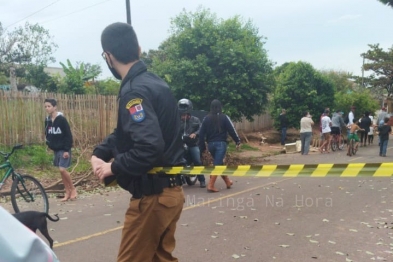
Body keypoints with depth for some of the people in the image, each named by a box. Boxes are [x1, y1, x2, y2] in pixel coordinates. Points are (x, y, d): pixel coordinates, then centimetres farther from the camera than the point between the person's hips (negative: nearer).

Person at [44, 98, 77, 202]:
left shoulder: (62, 119, -15)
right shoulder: (47, 120, 4)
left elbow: (69, 135, -15)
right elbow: (47, 133, 19)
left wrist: (67, 149, -18)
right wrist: (48, 142, 3)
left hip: (64, 149, -7)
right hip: (55, 150, 7)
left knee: (62, 169, -14)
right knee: (61, 171, 9)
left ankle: (73, 189, 5)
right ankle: (67, 192, 17)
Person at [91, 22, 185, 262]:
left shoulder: (135, 91, -19)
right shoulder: (153, 82, 11)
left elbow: (149, 147, -31)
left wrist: (113, 167, -16)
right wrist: (99, 154, 3)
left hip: (152, 195, -9)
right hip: (169, 191, 9)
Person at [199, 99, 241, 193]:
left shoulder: (206, 118, 5)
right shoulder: (224, 117, -4)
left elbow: (201, 133, 4)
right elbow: (231, 130, -5)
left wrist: (202, 146, 10)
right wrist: (238, 141, 4)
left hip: (211, 144, 5)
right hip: (221, 143, -4)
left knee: (219, 163, 19)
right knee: (217, 164, -5)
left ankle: (227, 181, 30)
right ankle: (211, 185, -12)